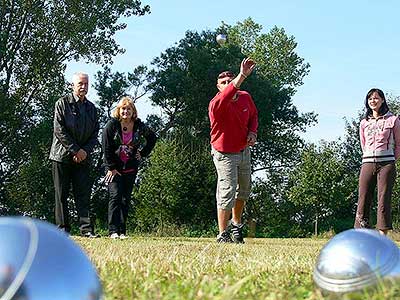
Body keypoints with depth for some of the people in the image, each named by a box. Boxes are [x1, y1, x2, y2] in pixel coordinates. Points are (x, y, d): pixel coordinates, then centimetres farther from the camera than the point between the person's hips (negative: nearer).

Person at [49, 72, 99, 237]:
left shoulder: (91, 108, 13)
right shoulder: (62, 103, -1)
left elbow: (95, 133, 12)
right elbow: (59, 130, -9)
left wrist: (86, 151, -5)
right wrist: (76, 150, -13)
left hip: (83, 158, 3)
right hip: (62, 155, -3)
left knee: (84, 194, -2)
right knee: (61, 194, 0)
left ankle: (87, 229, -3)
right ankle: (63, 229, 5)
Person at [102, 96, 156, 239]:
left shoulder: (139, 126, -1)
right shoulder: (112, 125, -8)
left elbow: (152, 138, 17)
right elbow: (106, 147, -8)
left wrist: (143, 153, 7)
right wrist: (111, 168, -11)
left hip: (130, 168, 3)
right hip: (114, 167, -3)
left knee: (126, 199, 4)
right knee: (115, 196, -13)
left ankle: (122, 231, 8)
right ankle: (113, 230, -13)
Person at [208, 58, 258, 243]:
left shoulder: (245, 97, -6)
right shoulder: (216, 105, -27)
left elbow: (253, 115, 14)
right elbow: (225, 97, -51)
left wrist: (252, 131, -6)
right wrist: (242, 75, -61)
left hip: (244, 150, 7)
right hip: (225, 153, -7)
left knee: (244, 189, 20)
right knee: (227, 191, -12)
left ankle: (236, 223, 42)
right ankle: (223, 234, 0)